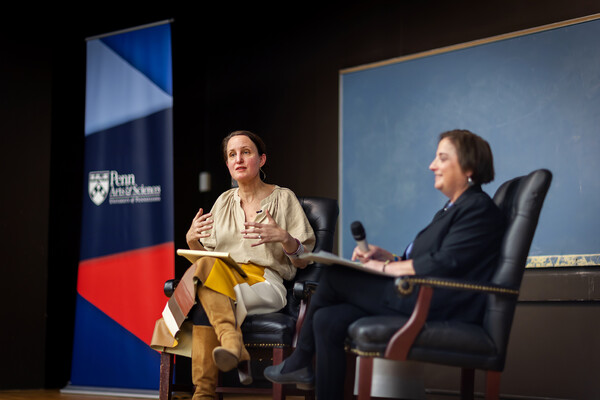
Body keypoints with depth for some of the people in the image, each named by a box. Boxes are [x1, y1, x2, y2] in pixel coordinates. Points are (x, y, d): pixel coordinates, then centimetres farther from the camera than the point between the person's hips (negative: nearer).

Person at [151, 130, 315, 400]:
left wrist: (283, 237, -17)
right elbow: (206, 256, 18)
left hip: (265, 284, -3)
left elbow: (303, 261, 4)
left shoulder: (283, 198, 9)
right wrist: (192, 240, -4)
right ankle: (232, 341, -51)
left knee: (204, 305, -34)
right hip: (222, 279, 4)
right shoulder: (224, 201, 21)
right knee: (207, 267, -35)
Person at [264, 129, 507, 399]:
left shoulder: (479, 209, -9)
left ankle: (299, 363, 9)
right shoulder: (453, 209, 24)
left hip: (438, 308, -10)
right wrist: (388, 257, 6)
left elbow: (442, 264, -20)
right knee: (328, 320, -5)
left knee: (333, 277, -7)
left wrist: (384, 267, -12)